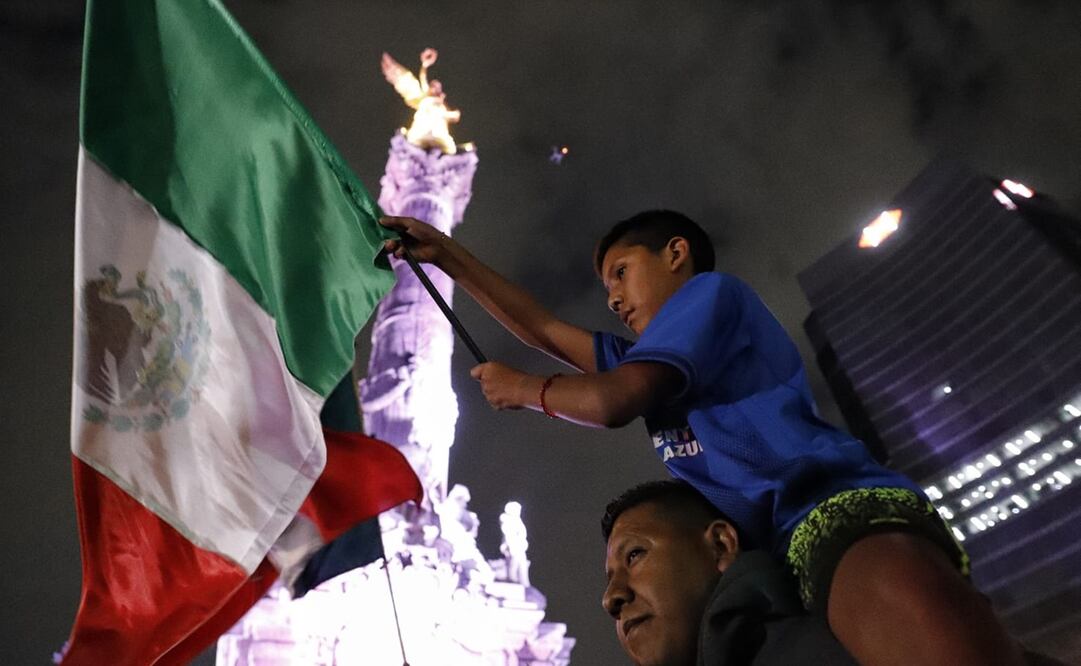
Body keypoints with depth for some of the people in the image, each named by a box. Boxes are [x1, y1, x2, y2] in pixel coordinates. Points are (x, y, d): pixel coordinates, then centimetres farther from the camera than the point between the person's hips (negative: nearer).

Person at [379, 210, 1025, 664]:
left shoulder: (711, 290, 10)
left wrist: (523, 388, 16)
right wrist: (446, 253, 39)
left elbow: (612, 401, -4)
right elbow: (544, 329, 37)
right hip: (791, 560, 9)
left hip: (844, 512, -9)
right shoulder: (655, 361, 34)